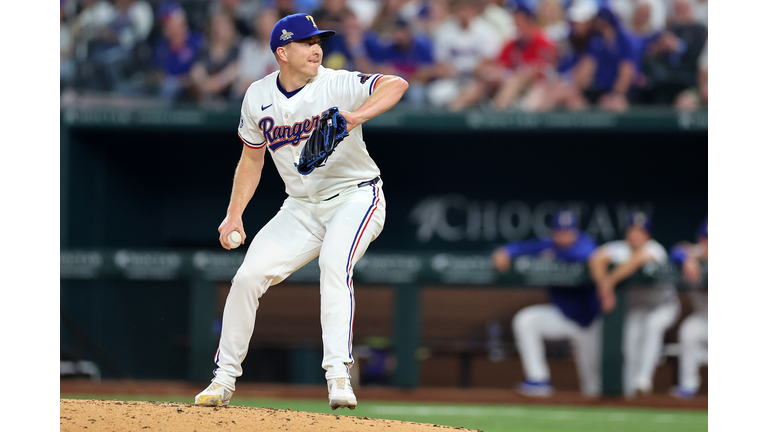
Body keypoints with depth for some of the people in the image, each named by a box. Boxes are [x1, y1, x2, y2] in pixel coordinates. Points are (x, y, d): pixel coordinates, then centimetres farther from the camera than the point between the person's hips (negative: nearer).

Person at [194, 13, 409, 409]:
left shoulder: (337, 85, -17)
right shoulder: (258, 97, -1)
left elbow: (396, 85, -33)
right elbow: (252, 158, 12)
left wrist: (357, 117, -50)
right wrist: (234, 216, 2)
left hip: (356, 196, -5)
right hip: (301, 208, 5)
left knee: (334, 264, -32)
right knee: (248, 276, -6)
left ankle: (338, 376, -36)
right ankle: (224, 379, 8)